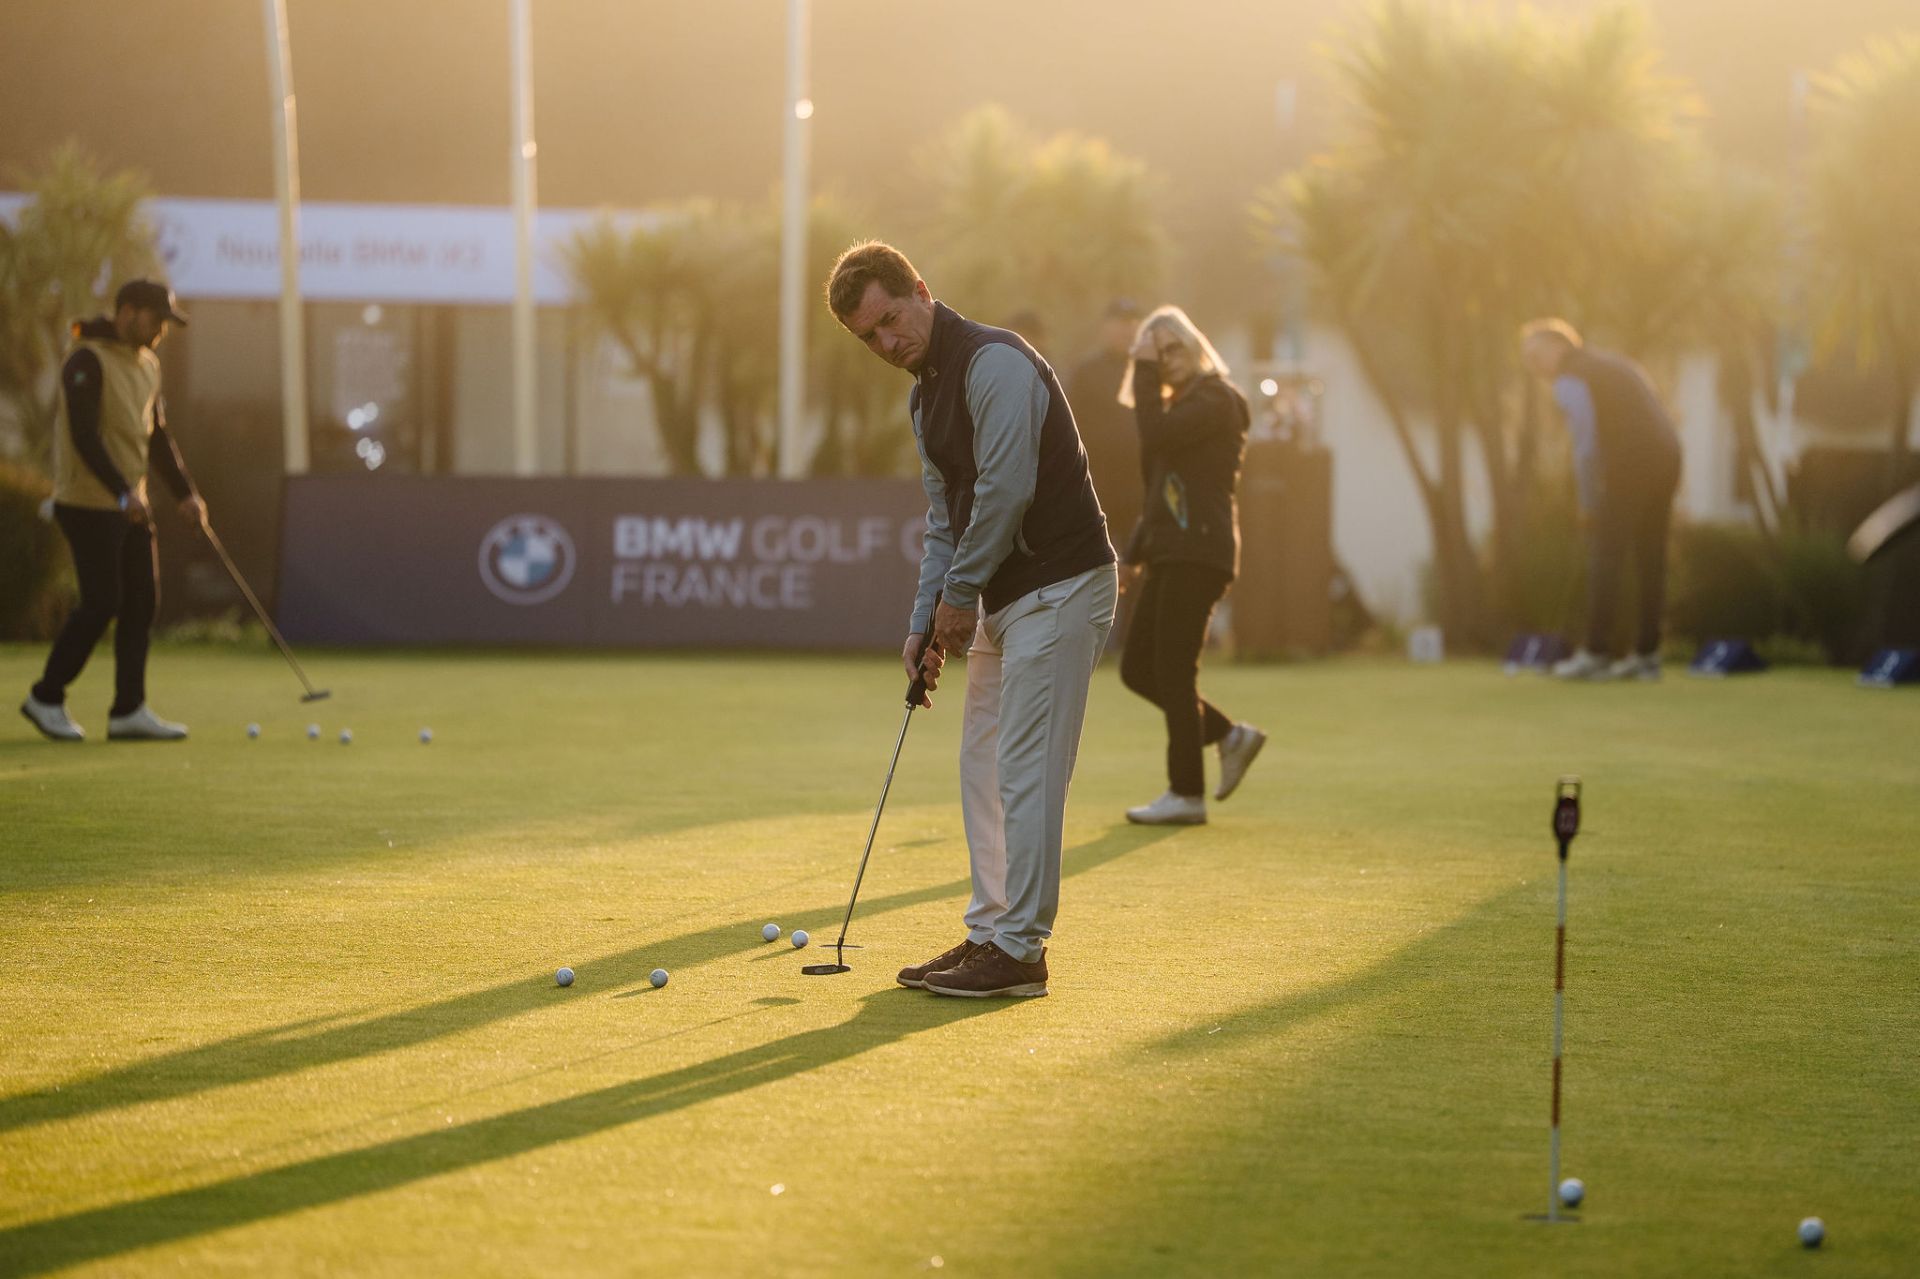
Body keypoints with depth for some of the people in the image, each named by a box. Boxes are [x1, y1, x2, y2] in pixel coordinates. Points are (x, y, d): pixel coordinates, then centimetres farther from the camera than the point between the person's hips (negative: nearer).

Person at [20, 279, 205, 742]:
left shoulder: (147, 365, 13)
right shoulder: (88, 362, -14)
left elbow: (157, 437, 19)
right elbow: (84, 435, -22)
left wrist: (185, 493, 9)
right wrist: (123, 493, -30)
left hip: (131, 506, 9)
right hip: (89, 504, -9)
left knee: (141, 602, 3)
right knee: (102, 603, -9)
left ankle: (129, 711, 7)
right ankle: (46, 697, 5)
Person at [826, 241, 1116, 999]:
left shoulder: (994, 364, -17)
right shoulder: (925, 394, 15)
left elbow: (1006, 489, -22)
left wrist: (960, 593, -11)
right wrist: (925, 622, 12)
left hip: (1058, 587, -10)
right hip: (1004, 596, 10)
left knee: (1026, 770, -8)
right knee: (983, 767, 11)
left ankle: (1020, 951, -5)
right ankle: (990, 934, 18)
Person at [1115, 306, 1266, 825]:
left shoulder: (1216, 399, -8)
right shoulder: (1180, 406, 22)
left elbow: (1156, 437, -22)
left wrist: (1145, 373, -12)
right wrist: (1134, 554, 22)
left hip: (1199, 552, -10)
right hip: (1171, 554, 10)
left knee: (1173, 670, -8)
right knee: (1137, 669, 8)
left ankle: (1187, 794, -3)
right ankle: (1230, 735, 17)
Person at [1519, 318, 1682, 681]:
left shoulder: (1569, 383, -4)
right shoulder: (1618, 365, 24)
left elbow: (1586, 445, -12)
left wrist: (1588, 504, -4)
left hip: (1629, 468, -8)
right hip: (1665, 460, 8)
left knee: (1605, 558, 0)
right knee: (1649, 559, 10)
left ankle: (1596, 654, 1)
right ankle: (1646, 655, 10)